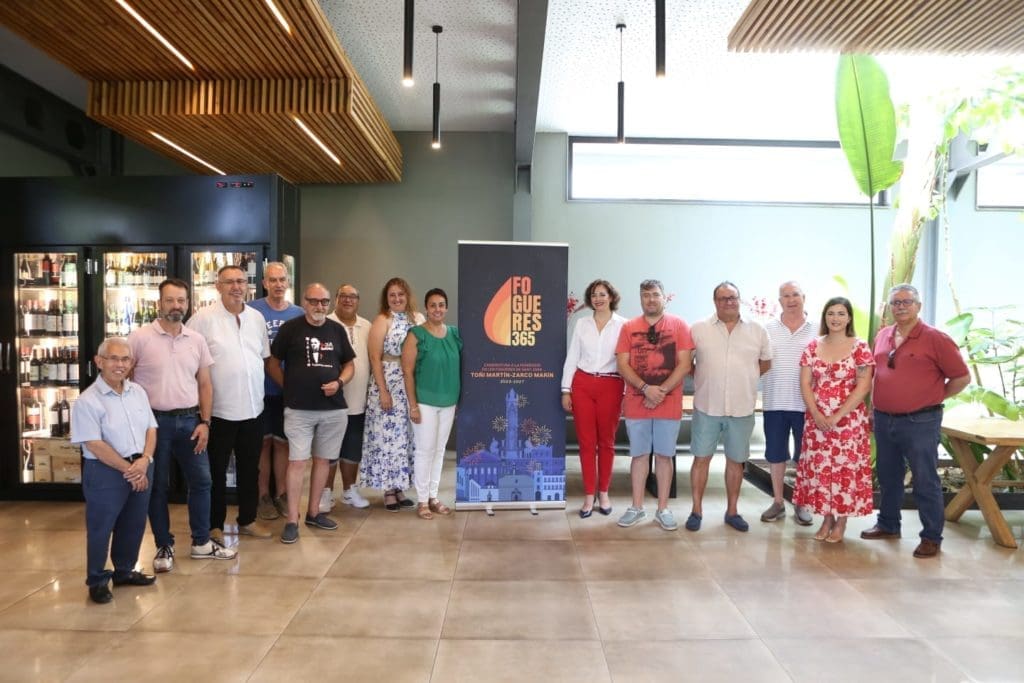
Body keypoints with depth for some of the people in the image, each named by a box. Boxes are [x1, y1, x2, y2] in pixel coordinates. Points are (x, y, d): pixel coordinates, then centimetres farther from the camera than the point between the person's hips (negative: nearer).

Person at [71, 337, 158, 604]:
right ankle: (97, 581, 22)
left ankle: (124, 571, 35)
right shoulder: (87, 400, -13)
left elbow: (151, 429, 6)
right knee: (100, 528, 6)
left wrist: (144, 460, -10)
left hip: (140, 468, 6)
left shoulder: (138, 391, 6)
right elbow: (94, 445, -17)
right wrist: (127, 469, -16)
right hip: (105, 472, -6)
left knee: (134, 525, 17)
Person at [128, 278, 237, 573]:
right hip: (154, 420, -4)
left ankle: (202, 543, 23)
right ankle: (164, 547, 21)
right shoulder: (140, 338, -7)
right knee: (158, 486, 7)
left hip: (189, 419, 4)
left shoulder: (196, 340, 4)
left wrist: (204, 421, 1)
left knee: (201, 481, 8)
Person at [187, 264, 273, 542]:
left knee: (250, 468, 16)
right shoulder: (204, 318, -9)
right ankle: (214, 525, 24)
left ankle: (248, 520, 30)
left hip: (253, 408, 5)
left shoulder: (257, 318, 7)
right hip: (219, 410, -5)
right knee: (216, 471, 9)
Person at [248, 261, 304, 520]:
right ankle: (263, 496, 20)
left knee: (283, 441, 12)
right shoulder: (252, 310, -5)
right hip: (261, 389, -2)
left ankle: (281, 494, 24)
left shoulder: (298, 314, 4)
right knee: (263, 442, 7)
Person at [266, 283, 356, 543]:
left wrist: (338, 382, -5)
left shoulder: (337, 330, 7)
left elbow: (349, 365, 13)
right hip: (299, 409, -3)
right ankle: (292, 520, 4)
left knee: (322, 460, 12)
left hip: (334, 408, 4)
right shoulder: (290, 328, -2)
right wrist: (291, 387, -2)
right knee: (297, 462, -4)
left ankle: (314, 512, 25)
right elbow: (272, 364, 3)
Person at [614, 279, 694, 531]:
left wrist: (662, 391, -14)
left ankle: (663, 509, 18)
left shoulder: (679, 325, 1)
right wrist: (646, 388, -15)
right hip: (636, 403, 1)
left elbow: (684, 365, -5)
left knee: (664, 455, 7)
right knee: (639, 455, 8)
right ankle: (637, 507, 19)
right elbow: (622, 364, -2)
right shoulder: (628, 327, 5)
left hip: (669, 404, -1)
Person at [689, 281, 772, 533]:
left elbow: (766, 362, 15)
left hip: (742, 409, 2)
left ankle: (732, 511, 24)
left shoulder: (757, 331, 4)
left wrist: (744, 379, 7)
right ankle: (696, 510, 15)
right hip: (707, 407, -1)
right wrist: (703, 379, 1)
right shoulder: (698, 329, 0)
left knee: (735, 461, 11)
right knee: (701, 458, 4)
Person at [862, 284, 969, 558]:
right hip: (883, 420, 6)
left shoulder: (935, 339, -9)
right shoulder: (882, 336, 8)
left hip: (919, 422, -6)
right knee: (888, 477, 17)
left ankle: (932, 538, 13)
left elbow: (962, 377, -6)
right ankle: (888, 525, 31)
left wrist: (934, 399, -1)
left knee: (925, 481, 2)